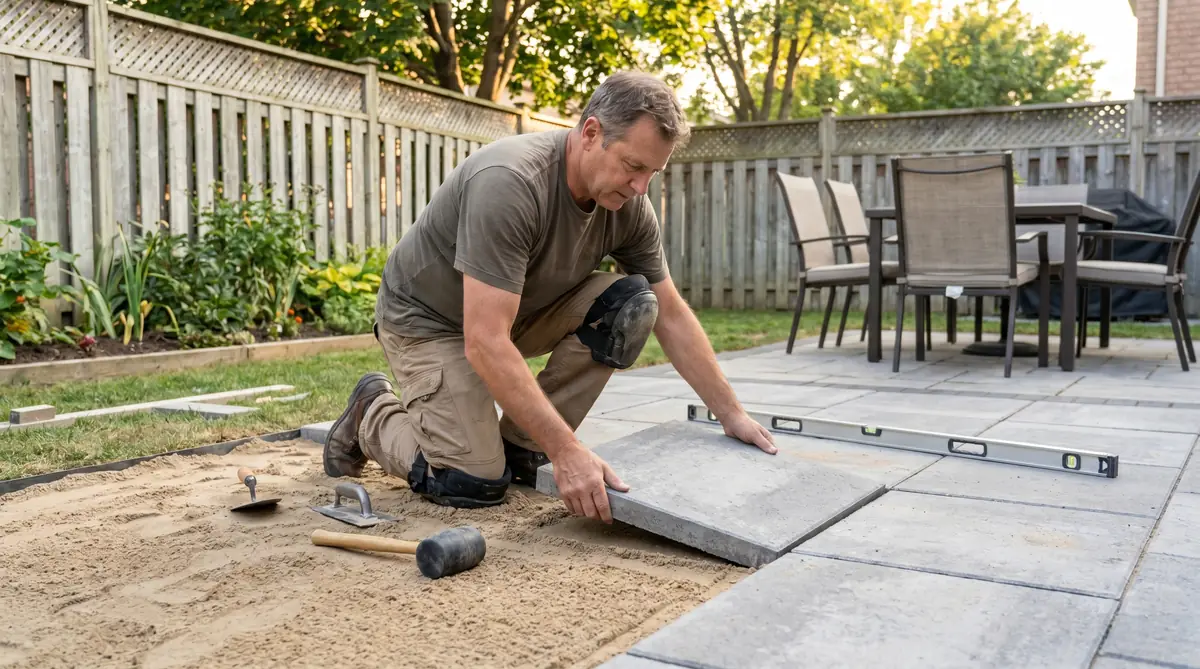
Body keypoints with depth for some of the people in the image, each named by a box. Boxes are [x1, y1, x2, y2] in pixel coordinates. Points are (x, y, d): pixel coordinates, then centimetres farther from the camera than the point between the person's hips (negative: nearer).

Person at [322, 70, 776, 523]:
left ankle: (520, 446, -2)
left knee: (632, 304, -16)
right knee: (475, 484, -19)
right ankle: (374, 414, 12)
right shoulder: (509, 183, -35)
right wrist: (569, 453, -40)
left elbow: (672, 316, -2)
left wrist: (732, 416, -4)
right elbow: (485, 344, -38)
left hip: (525, 310, 7)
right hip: (428, 319, -6)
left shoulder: (629, 204, -13)